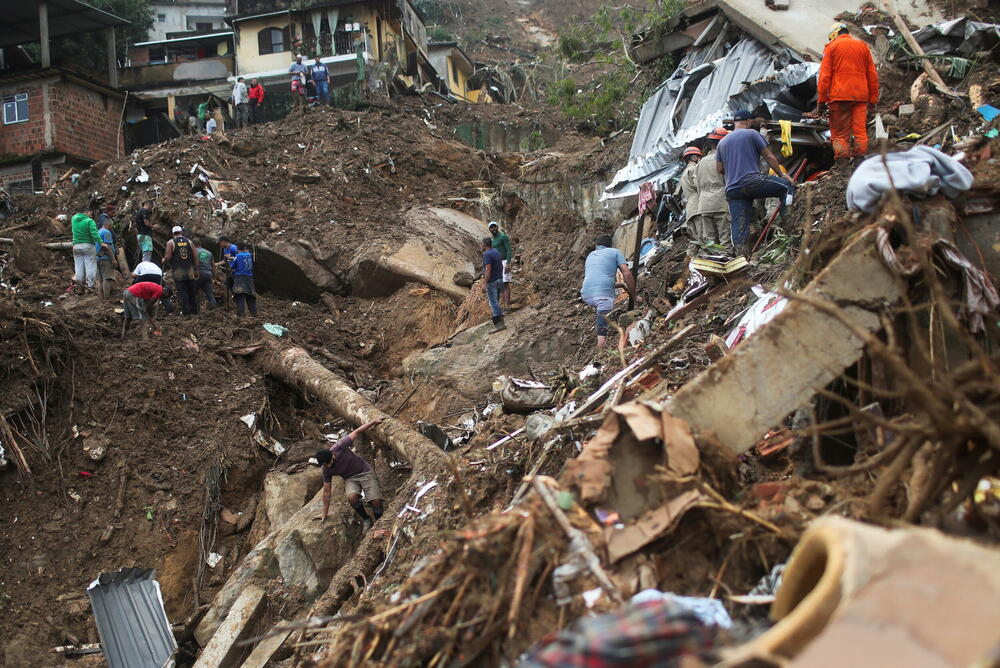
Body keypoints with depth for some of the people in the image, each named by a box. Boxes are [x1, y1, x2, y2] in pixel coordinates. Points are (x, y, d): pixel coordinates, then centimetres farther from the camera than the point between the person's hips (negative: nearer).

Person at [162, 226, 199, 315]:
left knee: (182, 292, 0)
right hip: (190, 271, 3)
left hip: (178, 272, -3)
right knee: (191, 292, 12)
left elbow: (168, 257, -11)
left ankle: (186, 311, -4)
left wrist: (164, 261, 12)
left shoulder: (171, 243, -2)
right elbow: (195, 258, 5)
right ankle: (194, 311, 16)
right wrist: (196, 271, 12)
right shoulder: (189, 241, 8)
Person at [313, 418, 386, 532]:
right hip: (350, 478, 2)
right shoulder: (326, 471, -16)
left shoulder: (339, 447, -26)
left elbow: (356, 432, -16)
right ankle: (366, 520, -6)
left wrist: (375, 422, -12)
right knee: (352, 497, -31)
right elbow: (326, 492, -8)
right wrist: (325, 513, -5)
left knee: (376, 501, -18)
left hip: (365, 471, -2)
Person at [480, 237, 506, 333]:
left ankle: (499, 325, -9)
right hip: (499, 280, 9)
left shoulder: (487, 254, -17)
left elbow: (488, 269, -23)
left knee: (493, 303, -7)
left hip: (492, 282, -9)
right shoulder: (496, 252, 10)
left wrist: (485, 283, -21)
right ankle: (501, 323, 15)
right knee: (496, 302, 16)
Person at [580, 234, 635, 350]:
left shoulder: (590, 255, 31)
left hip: (586, 295, 6)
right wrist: (634, 296, 15)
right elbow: (627, 274, 5)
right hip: (603, 295, -5)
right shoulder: (615, 252, 15)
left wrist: (620, 285, 48)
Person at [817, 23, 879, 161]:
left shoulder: (831, 47, 6)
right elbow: (872, 75, 15)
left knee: (840, 134, -3)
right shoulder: (863, 47, 17)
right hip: (860, 97, 3)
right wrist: (873, 99, 17)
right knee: (860, 132, 3)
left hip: (839, 96, -3)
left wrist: (821, 99, -2)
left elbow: (824, 75, -2)